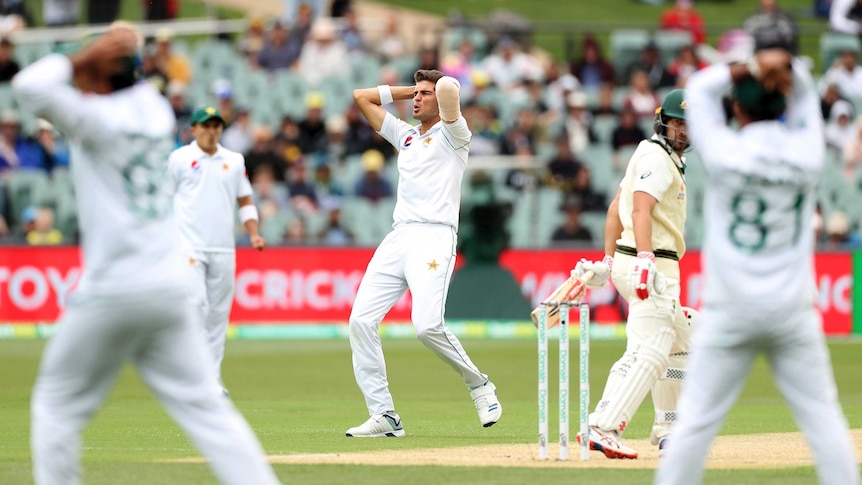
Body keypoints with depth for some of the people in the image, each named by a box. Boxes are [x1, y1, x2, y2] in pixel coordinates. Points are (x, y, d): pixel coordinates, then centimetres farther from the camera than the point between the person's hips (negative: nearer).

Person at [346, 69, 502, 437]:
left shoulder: (452, 135, 6)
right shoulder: (405, 135, 25)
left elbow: (449, 88, -12)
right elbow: (362, 97, 30)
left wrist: (440, 88, 10)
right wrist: (409, 90, 27)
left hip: (434, 237, -7)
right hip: (398, 237, 7)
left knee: (427, 325, -24)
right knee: (361, 320, -9)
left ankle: (478, 385, 1)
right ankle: (384, 416, -8)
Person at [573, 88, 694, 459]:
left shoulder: (658, 156, 20)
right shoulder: (657, 158, -10)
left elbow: (616, 208, 22)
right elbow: (641, 208, -25)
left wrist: (609, 260, 19)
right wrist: (645, 259, -37)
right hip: (652, 265, -11)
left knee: (678, 344, 22)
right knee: (649, 351, -19)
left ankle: (666, 430, 29)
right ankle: (603, 428, -29)